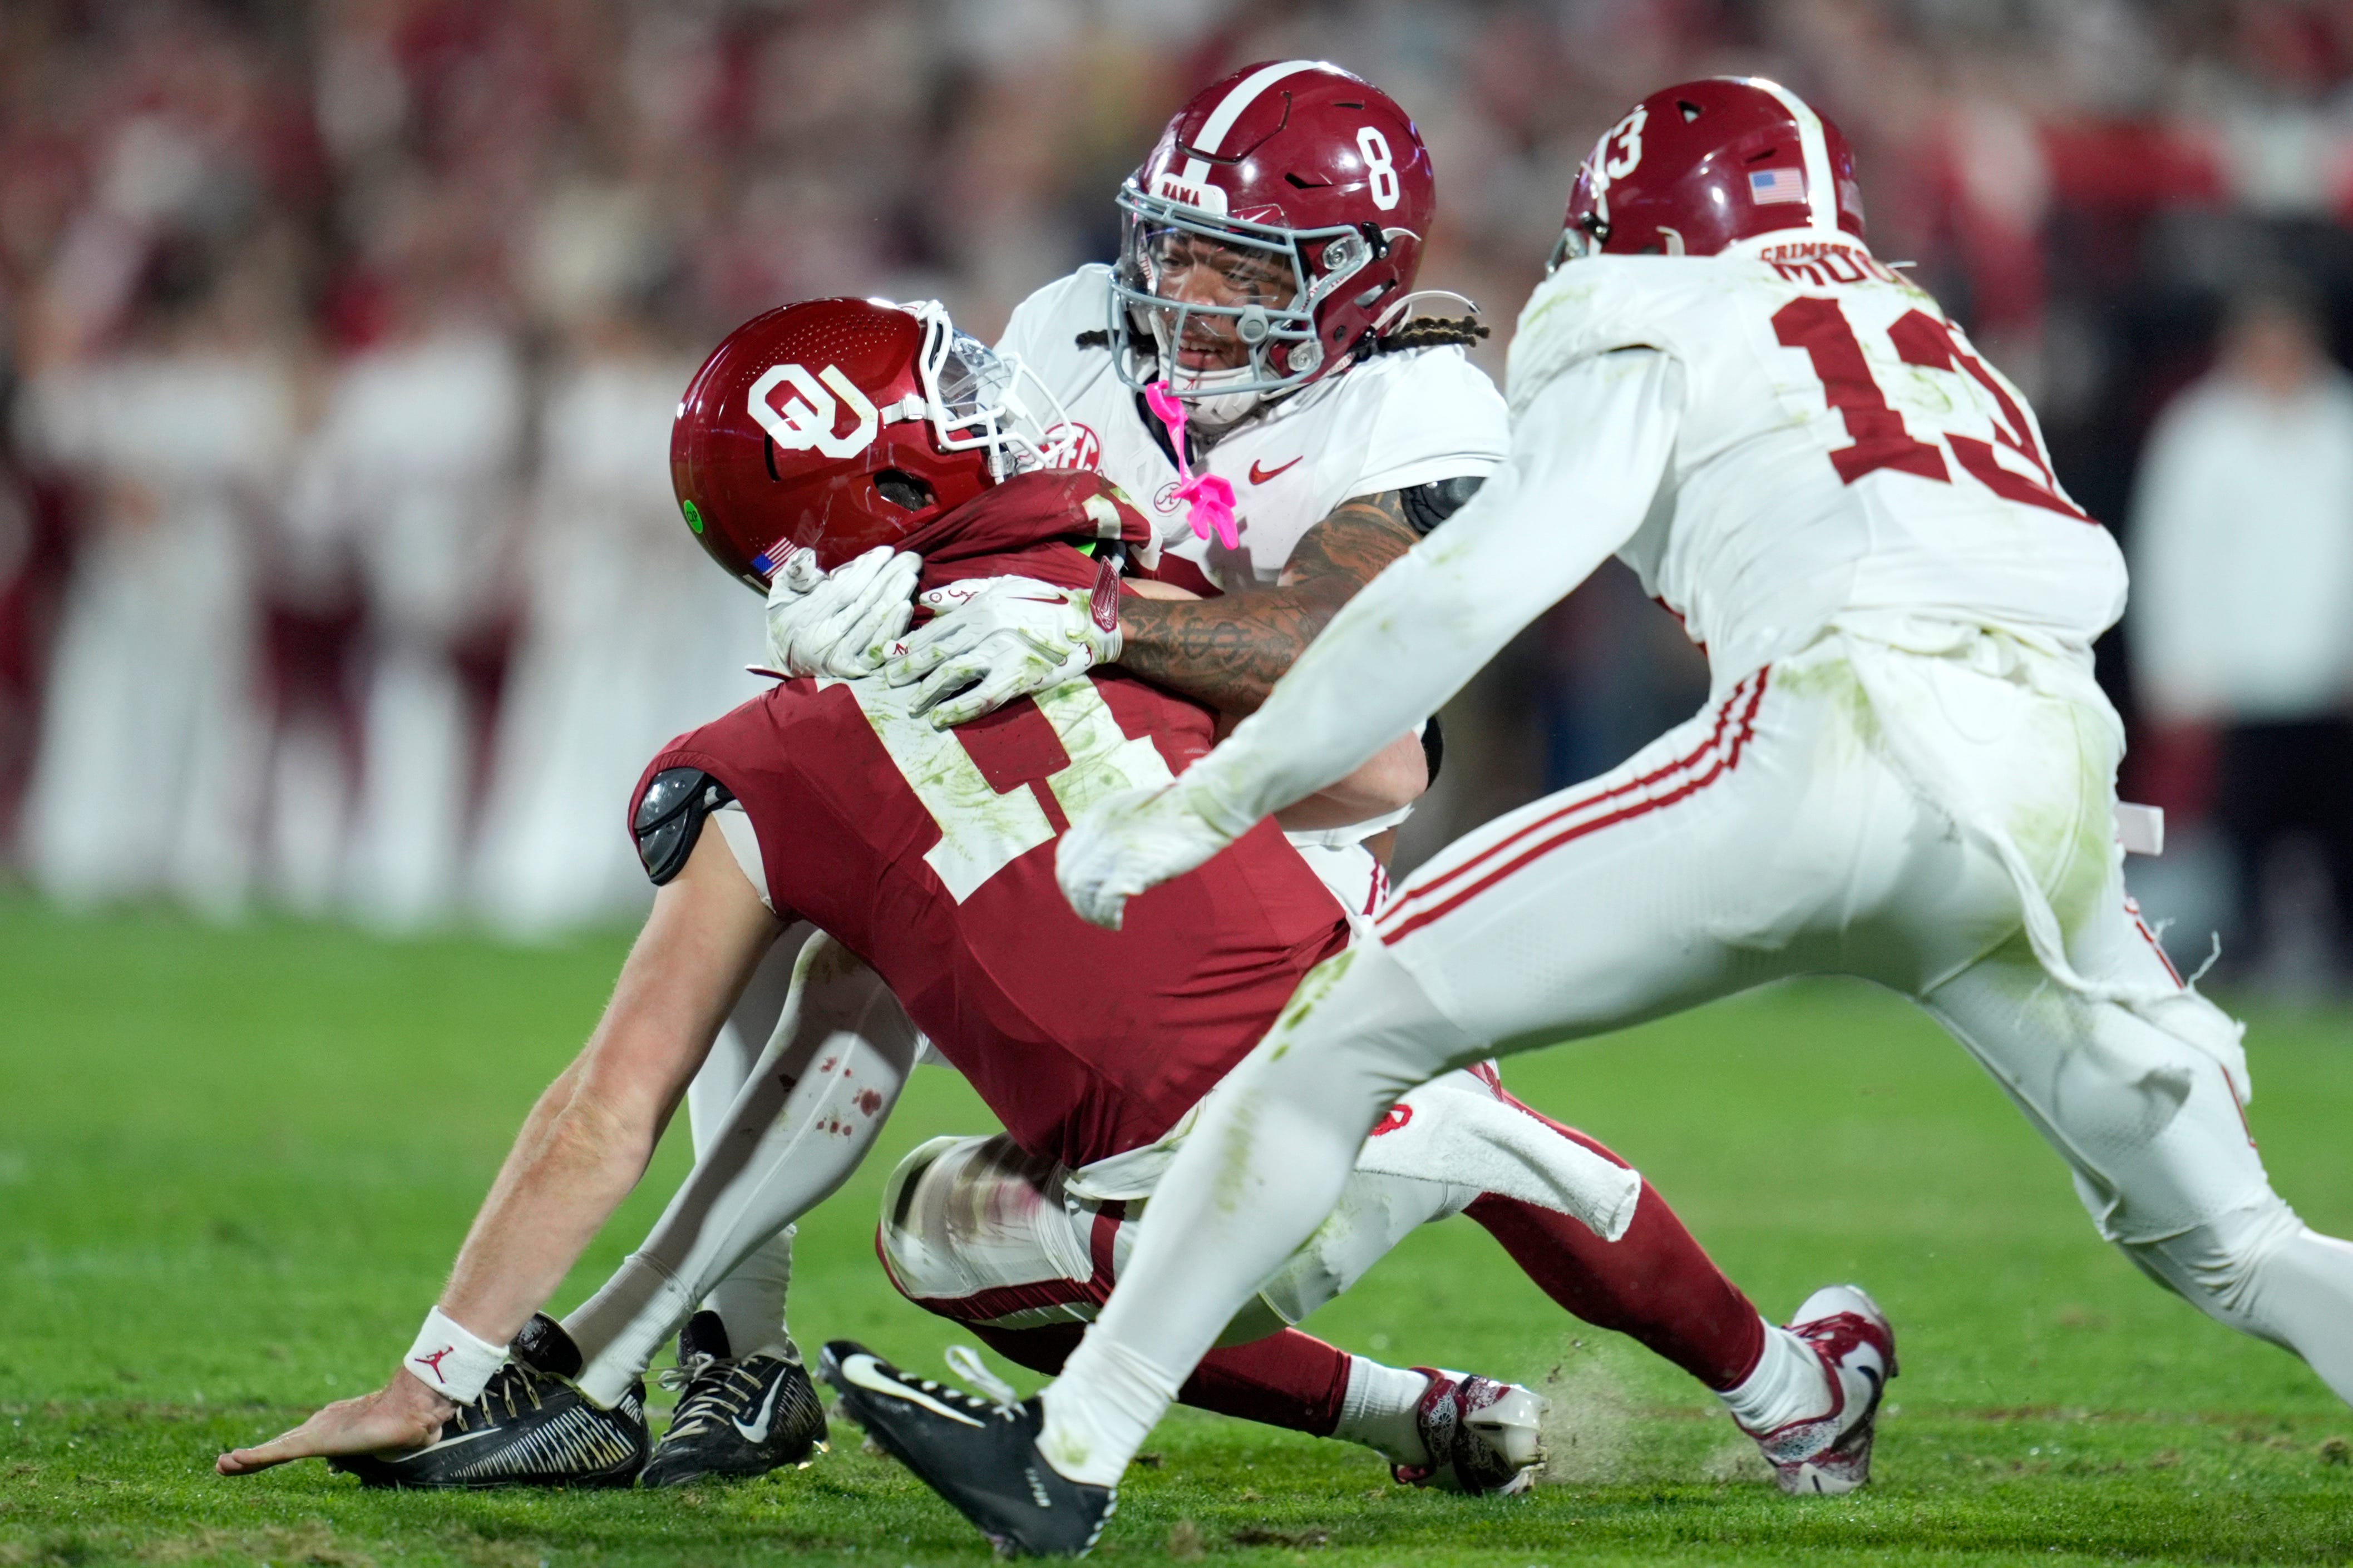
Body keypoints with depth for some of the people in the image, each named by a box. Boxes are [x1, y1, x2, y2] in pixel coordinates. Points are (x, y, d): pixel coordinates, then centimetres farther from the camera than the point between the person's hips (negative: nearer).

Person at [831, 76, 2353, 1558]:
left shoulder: (1664, 333, 15)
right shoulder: (1943, 353, 34)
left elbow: (1491, 578, 3)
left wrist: (1211, 800, 3)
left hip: (1846, 742, -6)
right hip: (2056, 805, 6)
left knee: (1356, 1024, 4)